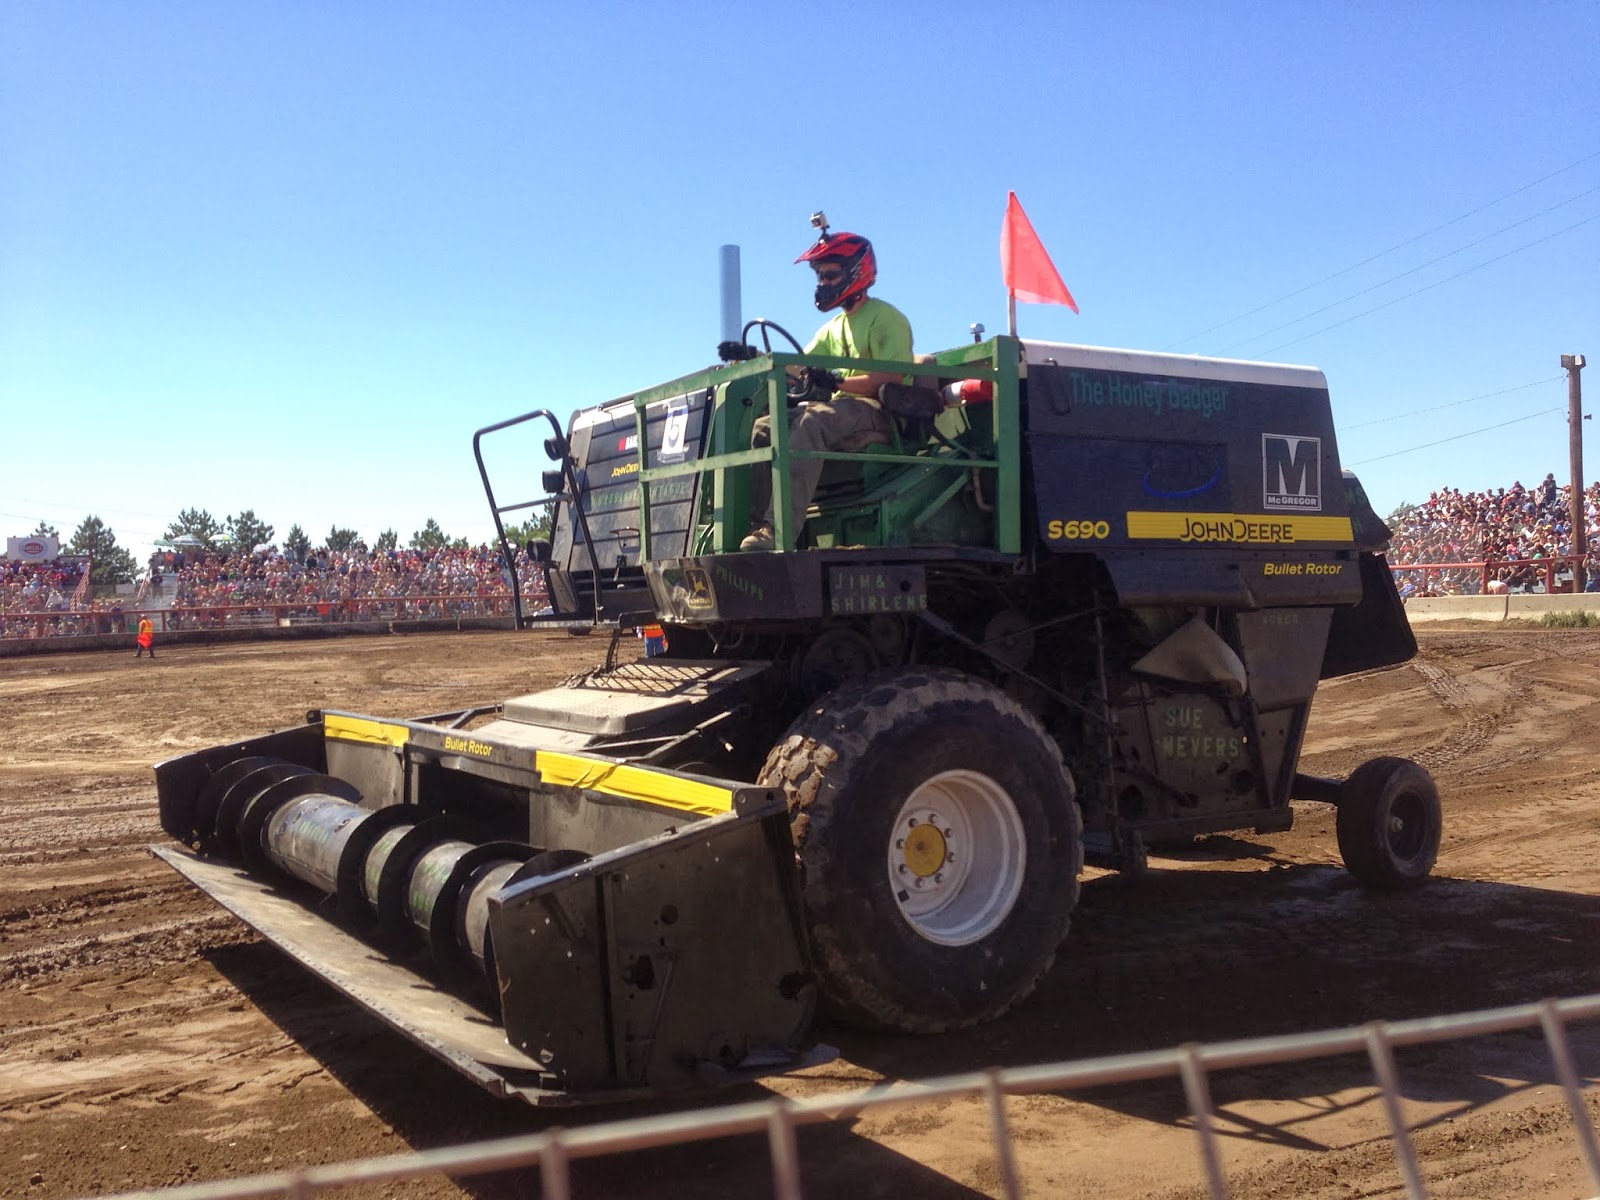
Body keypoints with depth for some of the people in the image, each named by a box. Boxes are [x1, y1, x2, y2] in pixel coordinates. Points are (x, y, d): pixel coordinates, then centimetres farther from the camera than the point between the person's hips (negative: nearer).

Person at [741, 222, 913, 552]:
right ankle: (756, 522, -20)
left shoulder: (885, 318, -2)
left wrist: (837, 382, -25)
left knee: (811, 422, -36)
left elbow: (890, 379, -15)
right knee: (766, 427, -11)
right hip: (840, 412, 9)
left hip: (878, 413, -9)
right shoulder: (834, 327, 25)